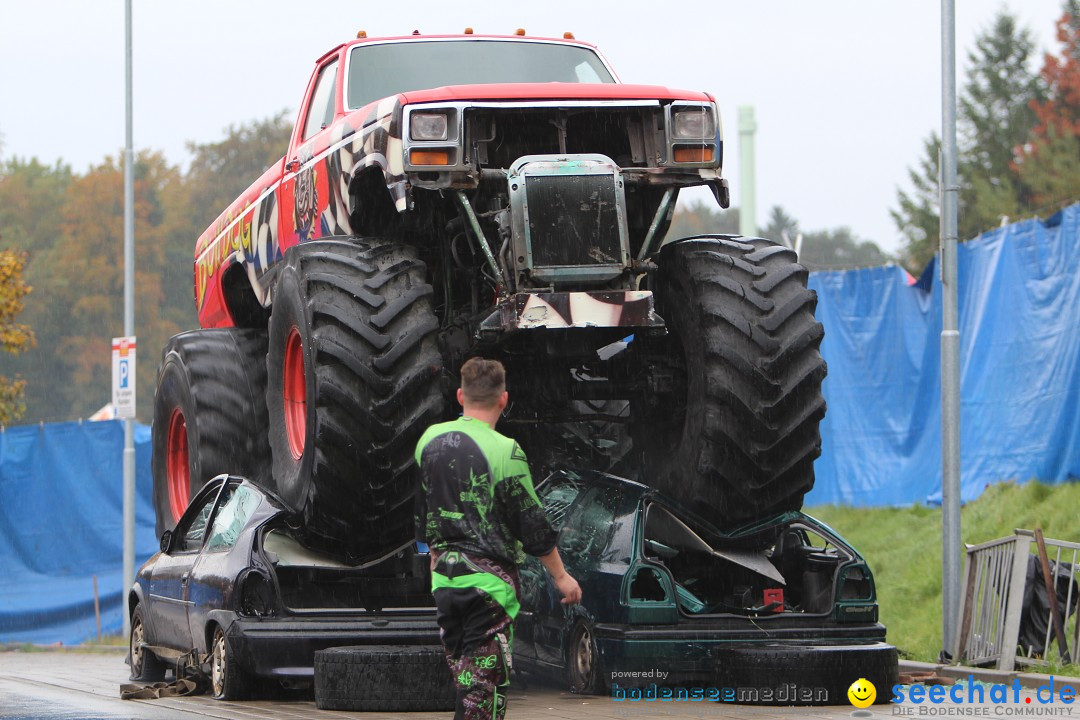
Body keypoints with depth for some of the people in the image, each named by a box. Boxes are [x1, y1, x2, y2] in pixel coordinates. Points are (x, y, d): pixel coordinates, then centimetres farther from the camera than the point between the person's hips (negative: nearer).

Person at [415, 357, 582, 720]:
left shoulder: (429, 440, 5)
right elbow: (533, 524, -10)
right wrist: (561, 576, 0)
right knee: (486, 678, -3)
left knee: (464, 673, 15)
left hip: (443, 575, 6)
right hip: (488, 577, -6)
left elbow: (419, 511, 15)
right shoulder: (504, 451, -14)